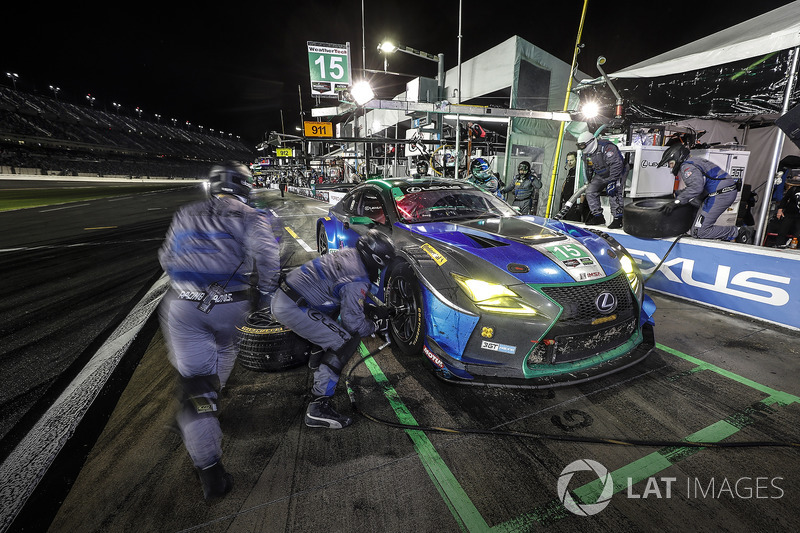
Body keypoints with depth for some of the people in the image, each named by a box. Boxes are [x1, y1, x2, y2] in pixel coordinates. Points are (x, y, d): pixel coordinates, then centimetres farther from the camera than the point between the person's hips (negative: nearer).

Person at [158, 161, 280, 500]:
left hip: (183, 306, 2)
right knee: (223, 354, 27)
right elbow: (267, 255, -15)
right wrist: (265, 292, -1)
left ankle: (209, 469, -1)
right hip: (230, 304, -1)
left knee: (194, 379, 1)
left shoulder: (185, 215, 16)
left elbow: (167, 259, 22)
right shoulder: (249, 217, 3)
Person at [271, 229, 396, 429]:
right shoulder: (358, 280, -19)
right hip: (292, 309, -10)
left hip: (281, 298, 10)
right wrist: (377, 325, 4)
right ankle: (318, 407, -9)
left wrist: (370, 309, 18)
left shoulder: (349, 254, 9)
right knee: (345, 343, -10)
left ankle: (318, 367, 49)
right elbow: (354, 325, -14)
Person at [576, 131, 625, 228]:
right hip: (600, 176, 8)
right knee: (590, 191, -5)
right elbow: (588, 169, 15)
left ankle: (618, 219, -9)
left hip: (615, 174, -7)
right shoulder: (585, 153, -1)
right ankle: (598, 217, 1)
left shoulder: (606, 147, -27)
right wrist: (589, 181, 17)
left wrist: (612, 180, -33)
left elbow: (616, 164, -30)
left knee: (613, 194, -18)